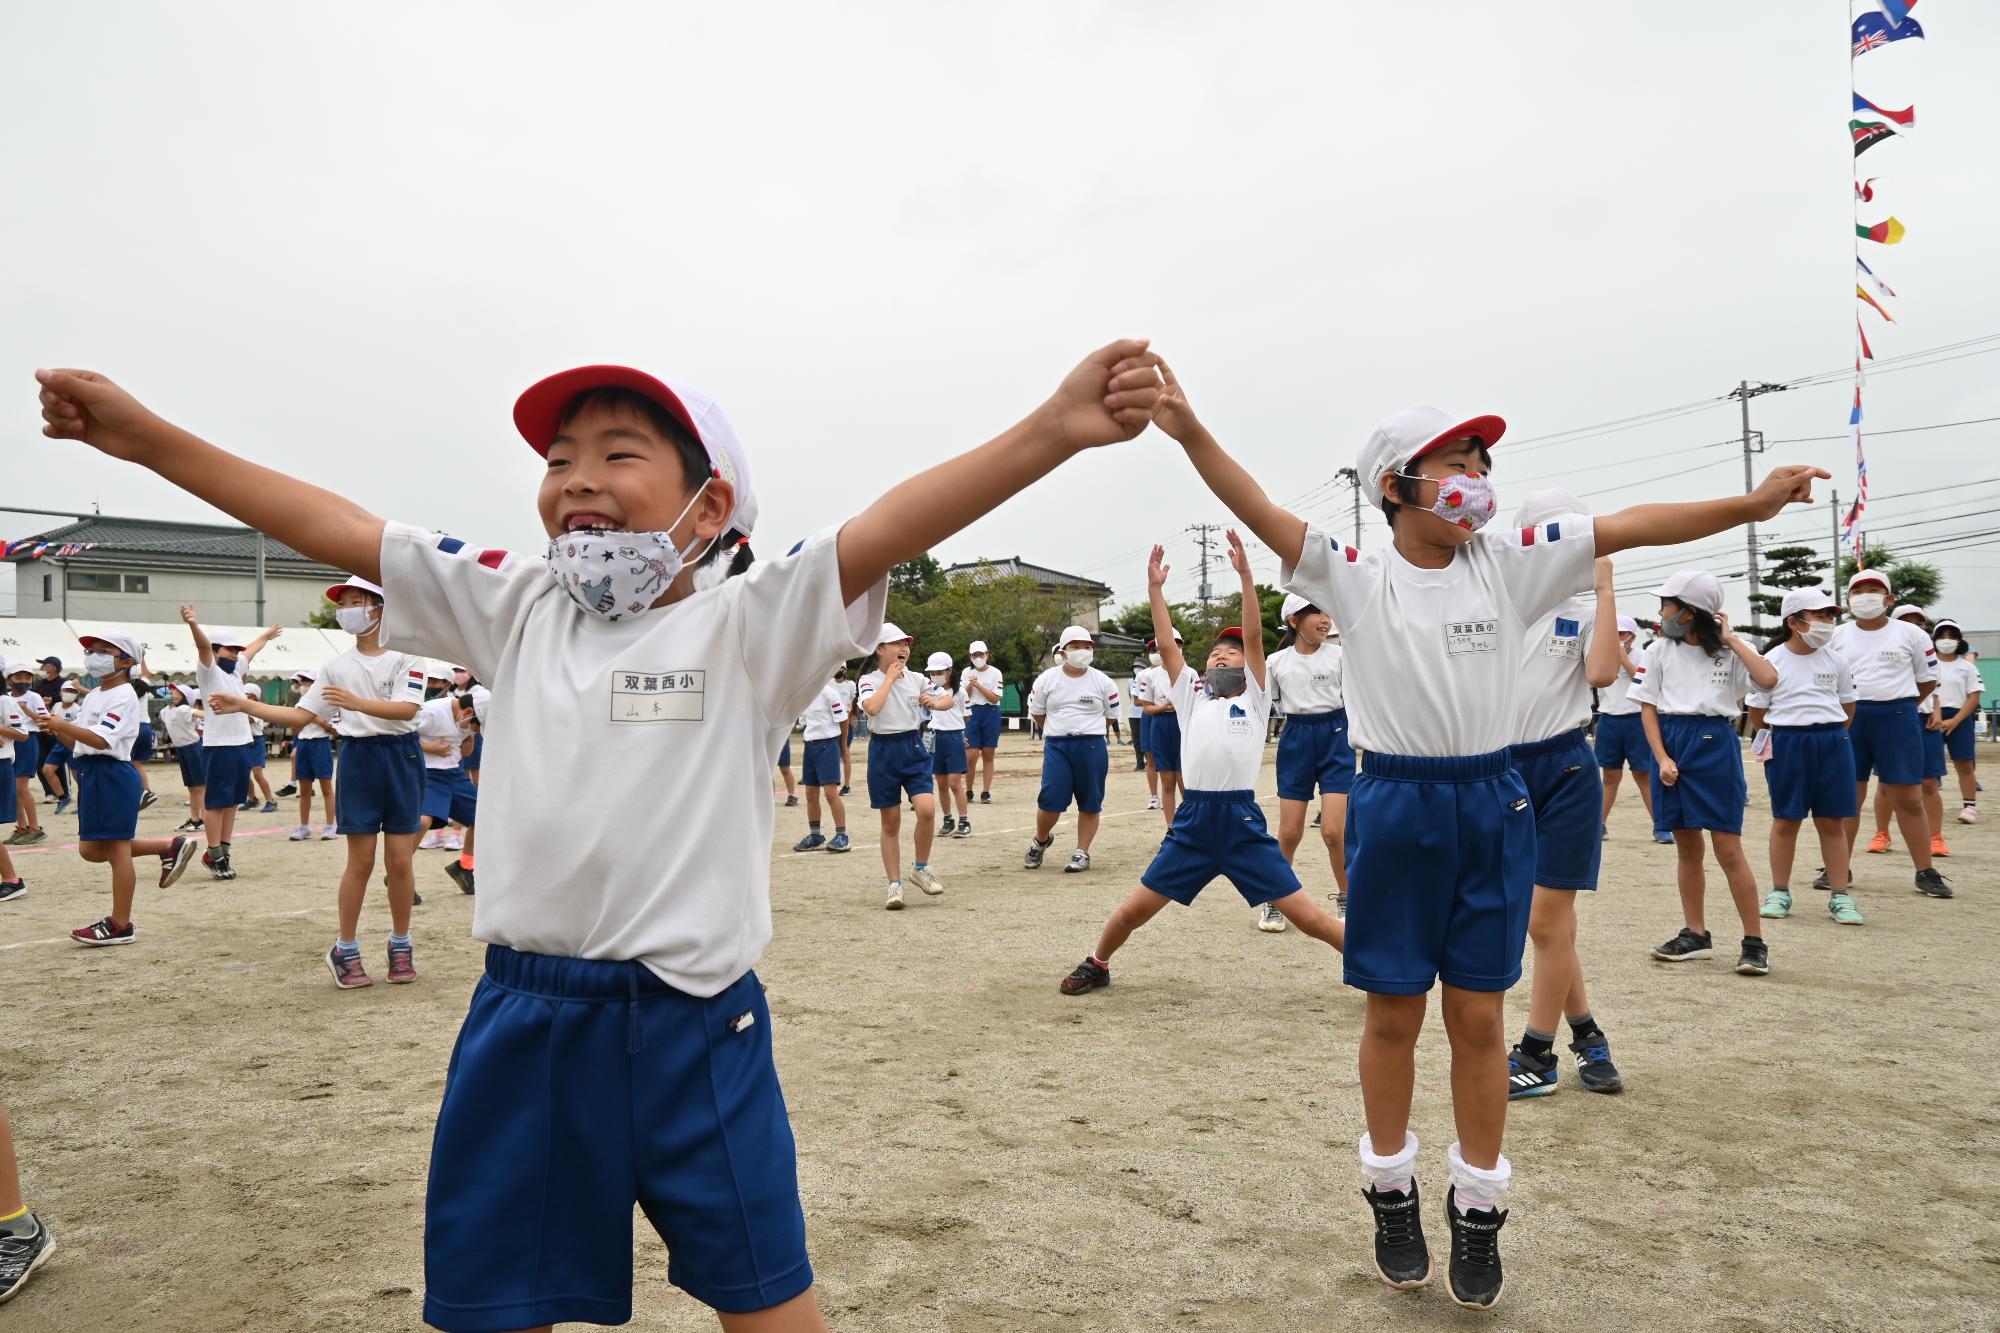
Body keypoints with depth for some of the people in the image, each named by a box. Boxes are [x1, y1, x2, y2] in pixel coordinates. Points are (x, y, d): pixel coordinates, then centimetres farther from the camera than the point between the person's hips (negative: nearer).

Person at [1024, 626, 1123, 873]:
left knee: (1090, 803, 4)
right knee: (1050, 800, -7)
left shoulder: (1103, 682, 0)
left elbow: (1110, 714, 11)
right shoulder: (1047, 679, 1)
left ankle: (1082, 853, 18)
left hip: (1092, 746, 1)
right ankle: (1041, 841, 21)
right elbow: (1037, 712, 12)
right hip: (1057, 746, 0)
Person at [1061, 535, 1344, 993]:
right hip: (1193, 821, 2)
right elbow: (1167, 647, 10)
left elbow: (1254, 636, 0)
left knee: (1305, 914, -3)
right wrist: (1155, 589, 5)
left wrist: (1245, 574, -8)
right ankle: (1097, 965, 31)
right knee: (1134, 910, 6)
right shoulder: (1191, 700, 17)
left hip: (1244, 822, -2)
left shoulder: (1254, 699, 10)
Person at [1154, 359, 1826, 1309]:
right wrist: (1192, 435, -30)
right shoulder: (1355, 578, -4)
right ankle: (1392, 1195, 28)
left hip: (1492, 807, 2)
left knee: (1479, 1018, 9)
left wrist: (1752, 504, -9)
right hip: (1394, 807, -2)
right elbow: (1263, 514, -17)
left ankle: (1478, 1211, 25)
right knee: (1392, 1016, 9)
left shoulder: (1509, 566, 4)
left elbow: (1628, 525, 0)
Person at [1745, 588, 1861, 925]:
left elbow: (1848, 705, 13)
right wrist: (1771, 742, 4)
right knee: (1786, 819, 5)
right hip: (1787, 743, -2)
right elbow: (1756, 711, 2)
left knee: (1832, 821, 5)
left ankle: (1841, 895, 10)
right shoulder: (1773, 661, -4)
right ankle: (1779, 893, 14)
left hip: (1833, 742, 2)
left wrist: (1831, 735, 6)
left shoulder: (1835, 660, 5)